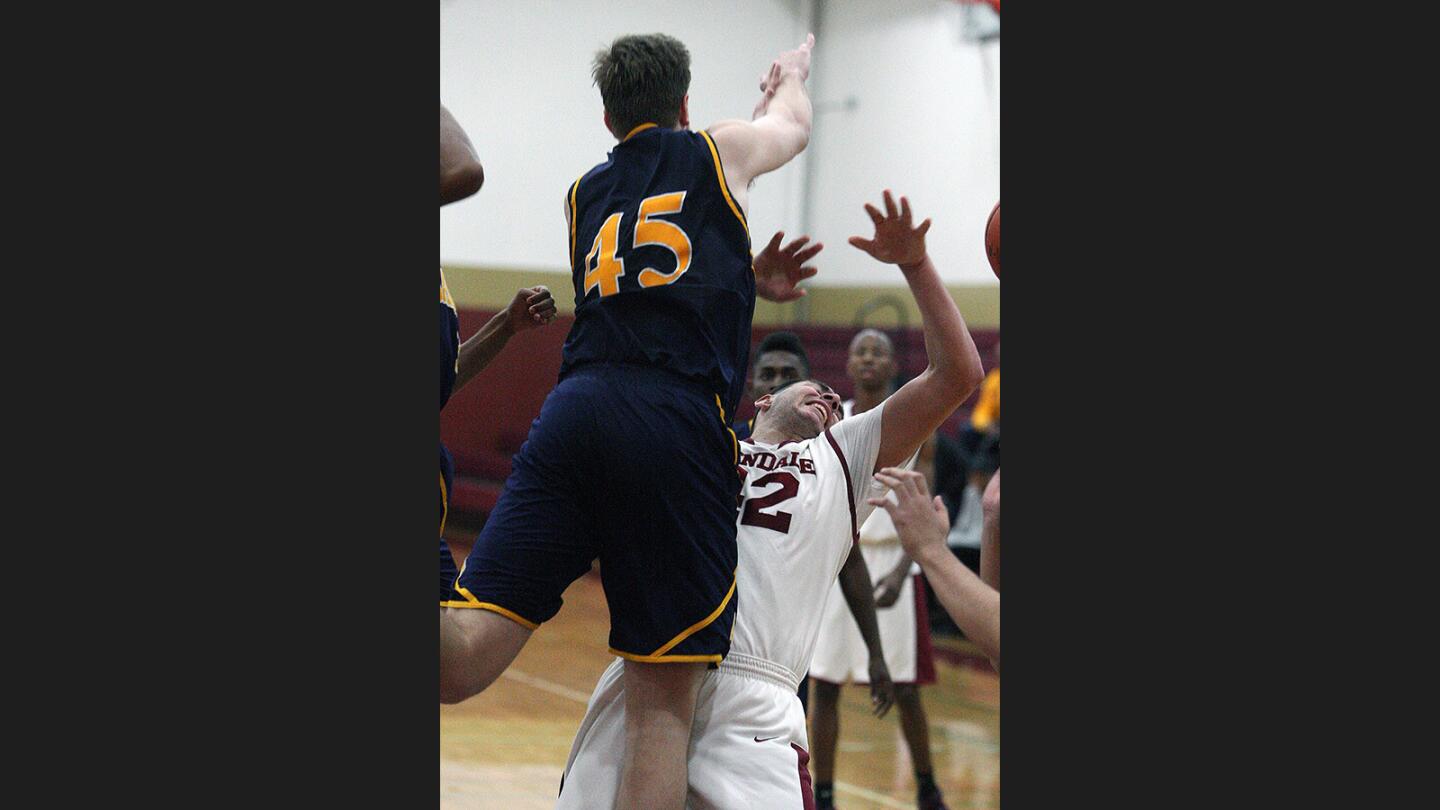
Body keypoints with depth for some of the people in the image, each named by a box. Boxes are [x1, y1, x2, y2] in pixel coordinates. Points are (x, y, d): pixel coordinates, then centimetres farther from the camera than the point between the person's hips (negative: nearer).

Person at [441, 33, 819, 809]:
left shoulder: (584, 193, 28)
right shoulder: (721, 150, 19)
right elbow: (794, 123, 43)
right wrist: (792, 75, 65)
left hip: (575, 405, 3)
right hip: (679, 422, -3)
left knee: (462, 657, -12)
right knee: (661, 705, -1)